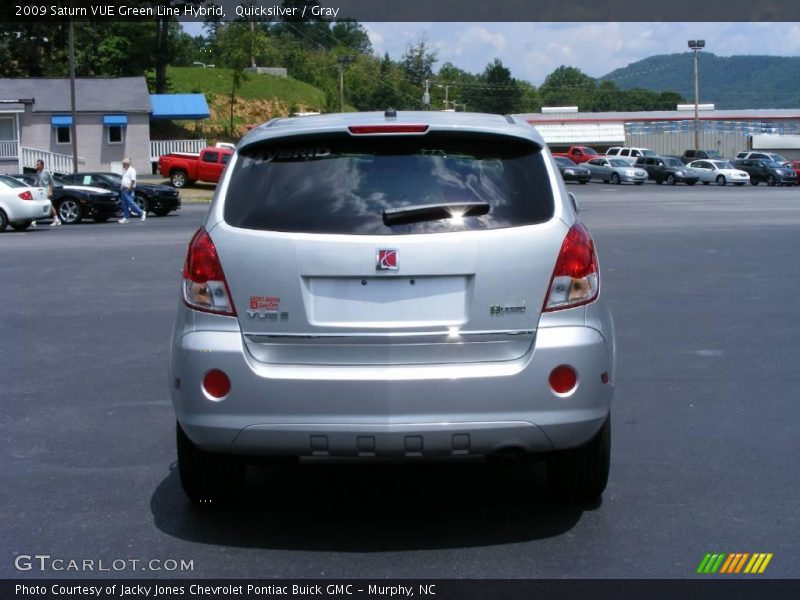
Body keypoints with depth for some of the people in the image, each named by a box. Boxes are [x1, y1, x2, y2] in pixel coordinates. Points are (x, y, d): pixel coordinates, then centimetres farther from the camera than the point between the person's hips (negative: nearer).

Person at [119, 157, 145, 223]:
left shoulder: (131, 170, -10)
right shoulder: (126, 171, 20)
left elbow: (133, 180, -20)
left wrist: (129, 188, -24)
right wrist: (122, 188, 18)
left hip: (128, 190, -10)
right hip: (124, 190, 10)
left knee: (130, 203, -15)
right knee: (125, 205, 8)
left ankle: (142, 212, -9)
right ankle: (125, 218, 9)